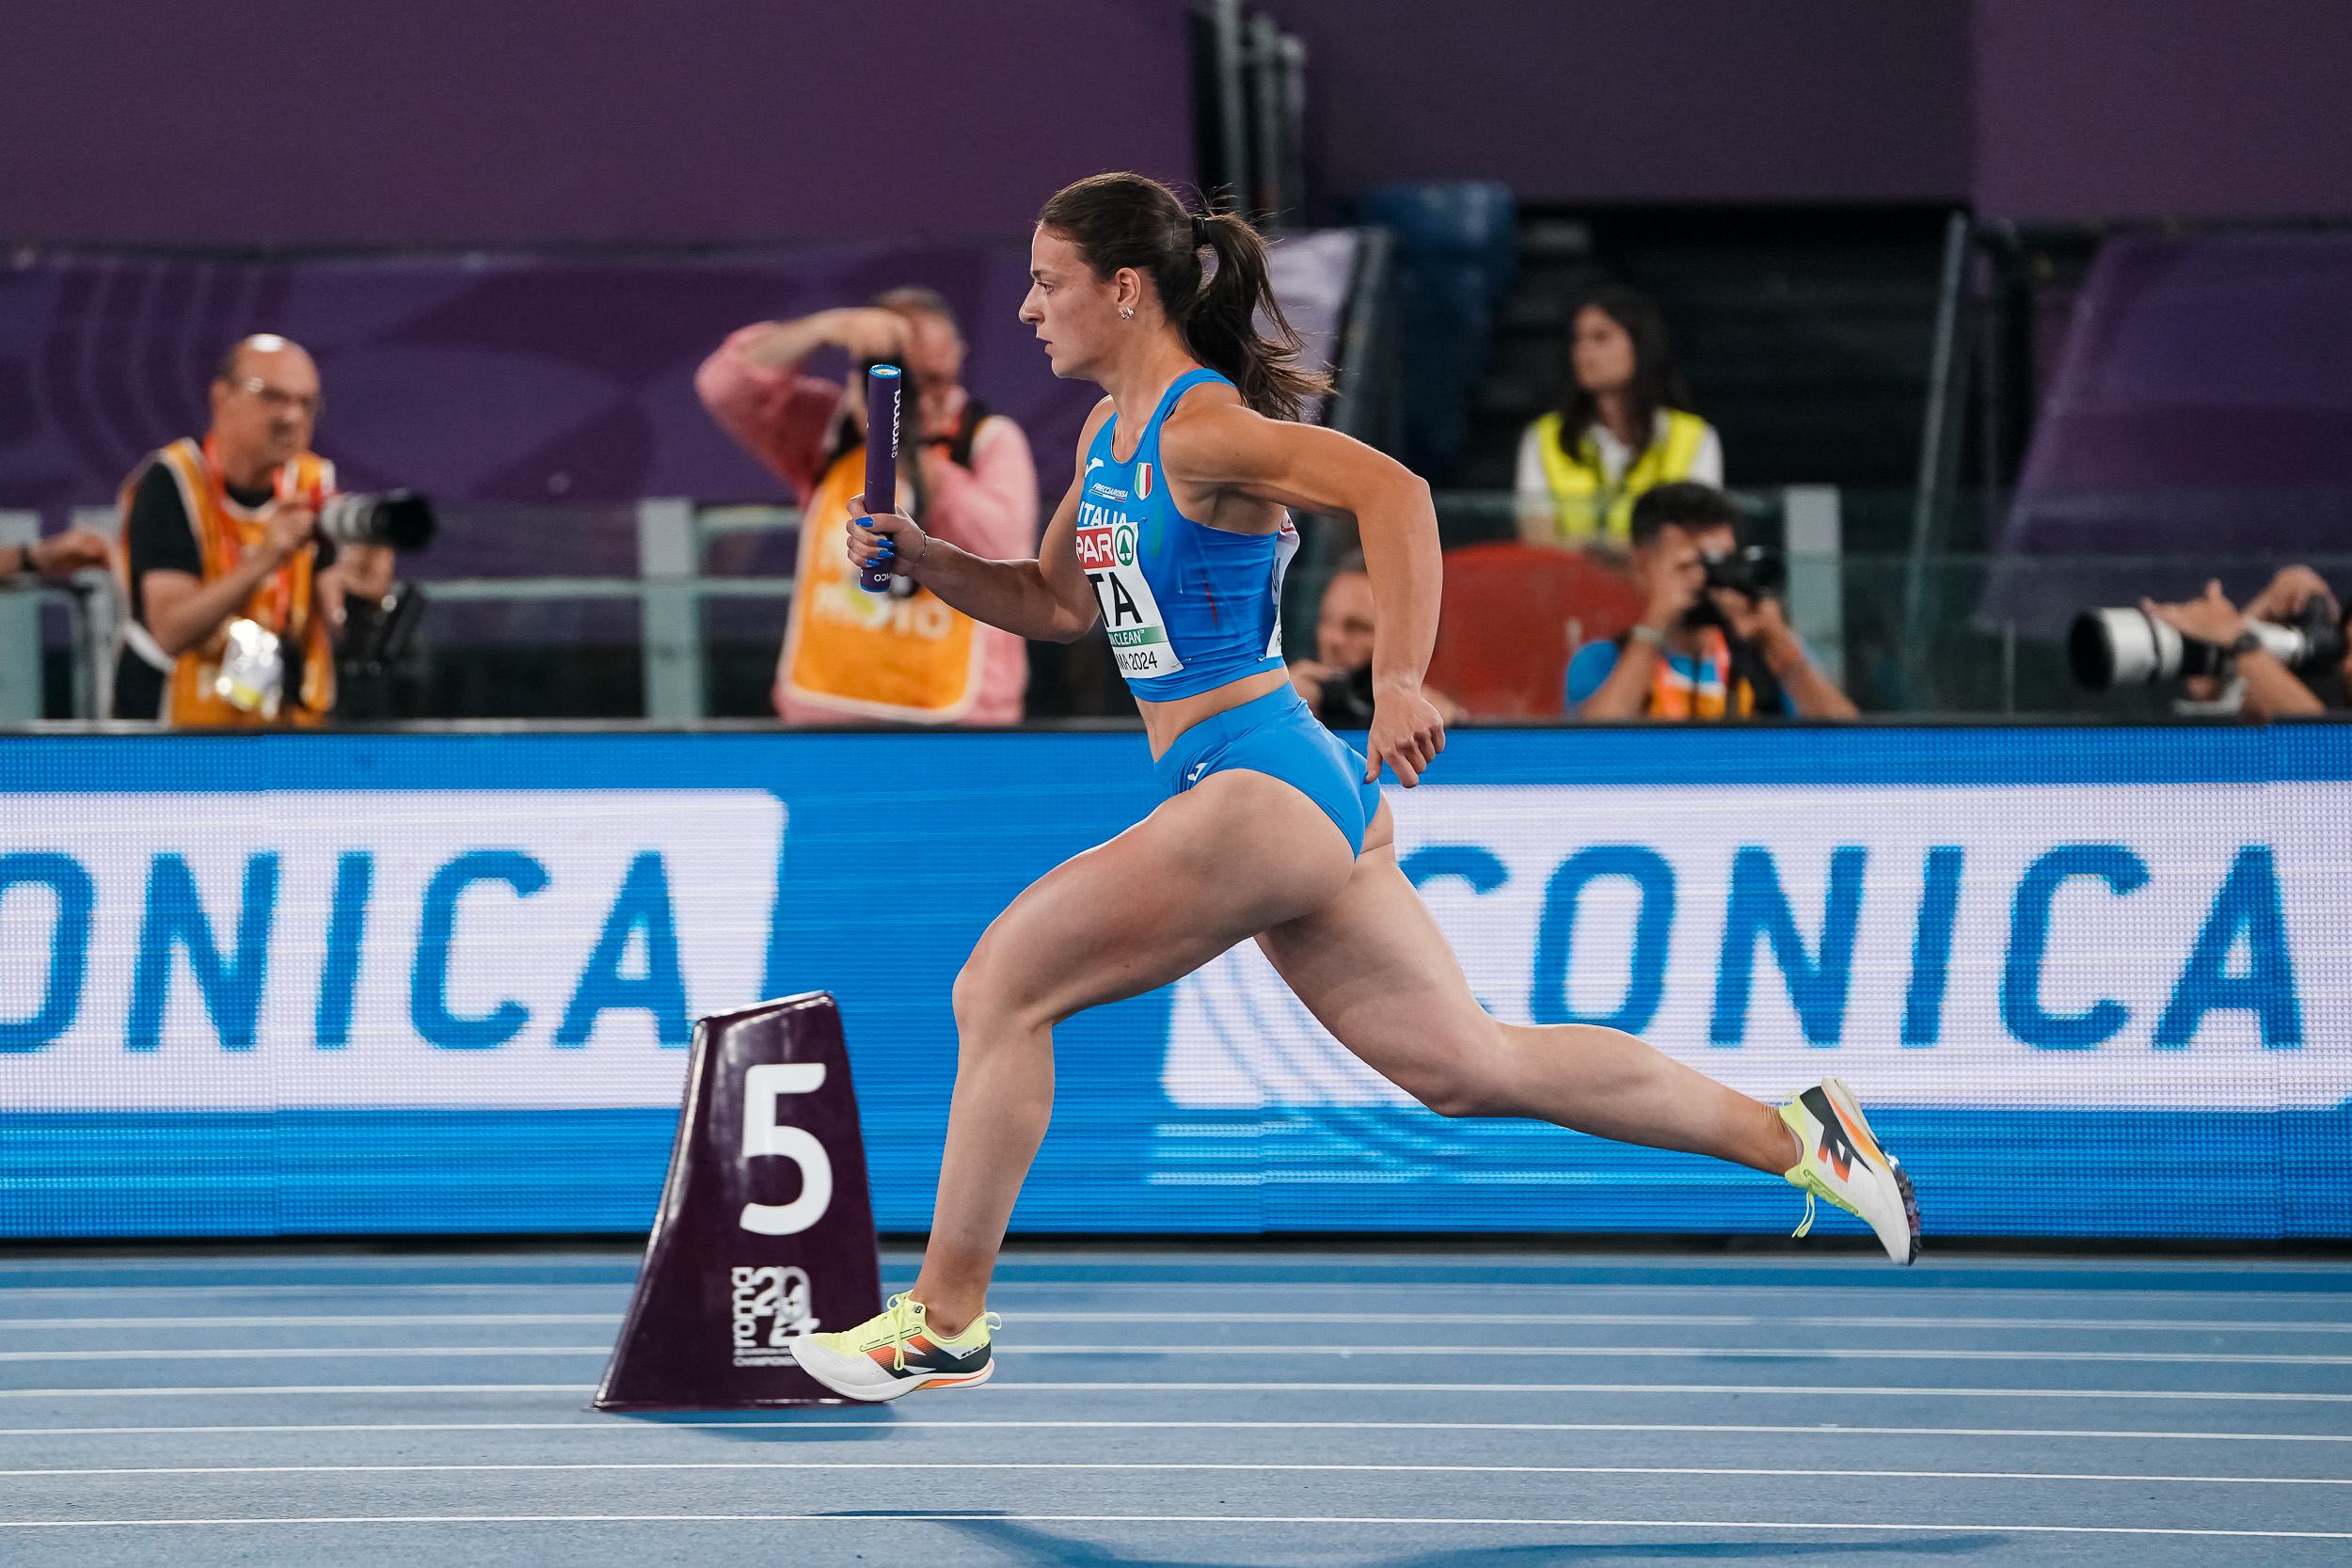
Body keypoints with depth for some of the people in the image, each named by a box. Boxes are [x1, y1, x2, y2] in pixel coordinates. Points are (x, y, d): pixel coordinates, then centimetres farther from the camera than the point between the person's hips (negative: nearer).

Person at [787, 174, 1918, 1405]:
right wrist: (918, 557, 10)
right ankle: (1791, 1136, 18)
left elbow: (1391, 489, -28)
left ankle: (946, 1317, 0)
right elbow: (1057, 603, 25)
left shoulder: (1202, 430, -15)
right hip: (1296, 801, 10)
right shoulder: (1110, 433, 14)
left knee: (999, 988, -8)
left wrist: (1399, 684, -34)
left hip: (1260, 793, -10)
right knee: (1466, 1067, 12)